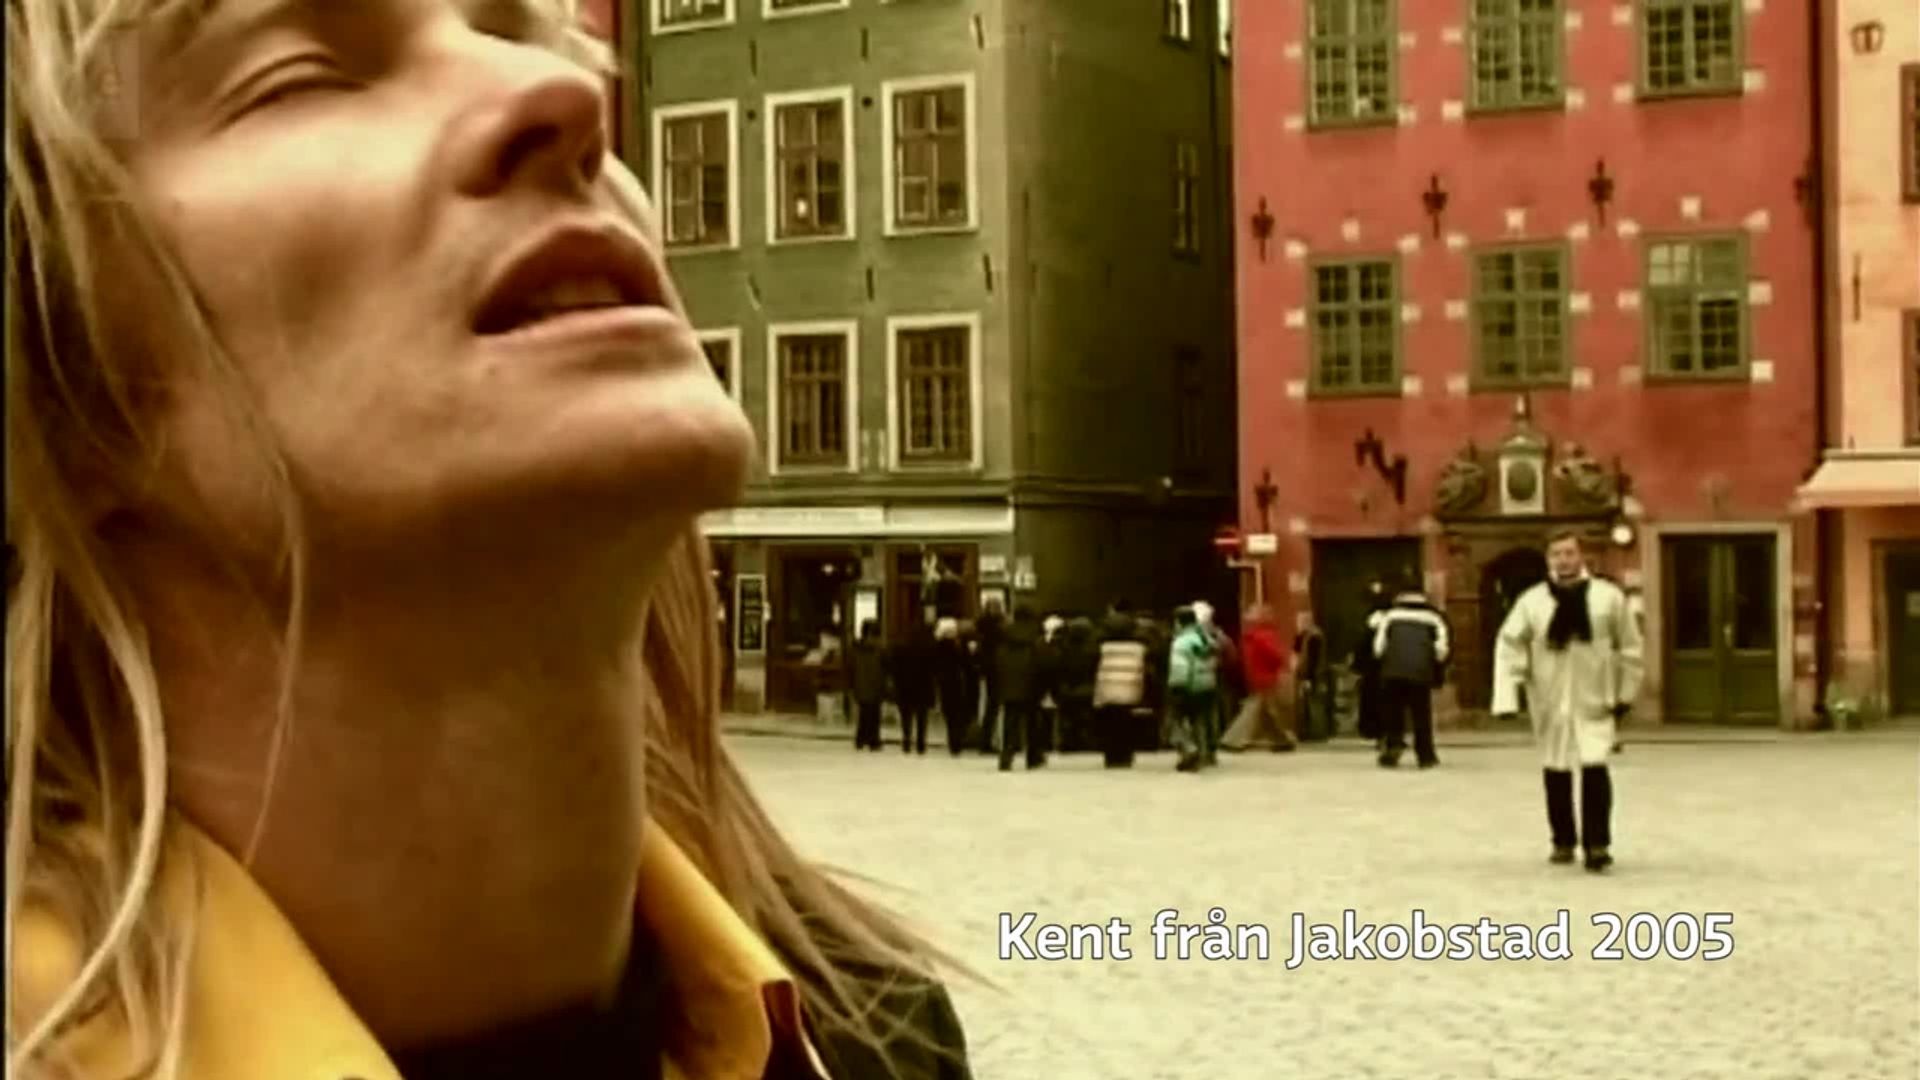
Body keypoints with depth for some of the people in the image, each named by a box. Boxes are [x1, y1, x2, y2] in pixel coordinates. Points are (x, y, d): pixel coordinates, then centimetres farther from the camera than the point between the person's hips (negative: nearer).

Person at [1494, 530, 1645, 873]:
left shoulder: (1609, 597, -4)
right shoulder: (1532, 600, -4)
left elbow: (1629, 646, 4)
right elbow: (1509, 646, -4)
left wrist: (1626, 693, 6)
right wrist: (1507, 697, -13)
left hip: (1594, 701, -2)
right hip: (1551, 702, 2)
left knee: (1595, 769, -13)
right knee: (1556, 774, 10)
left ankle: (1597, 844, -3)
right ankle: (1563, 841, 27)